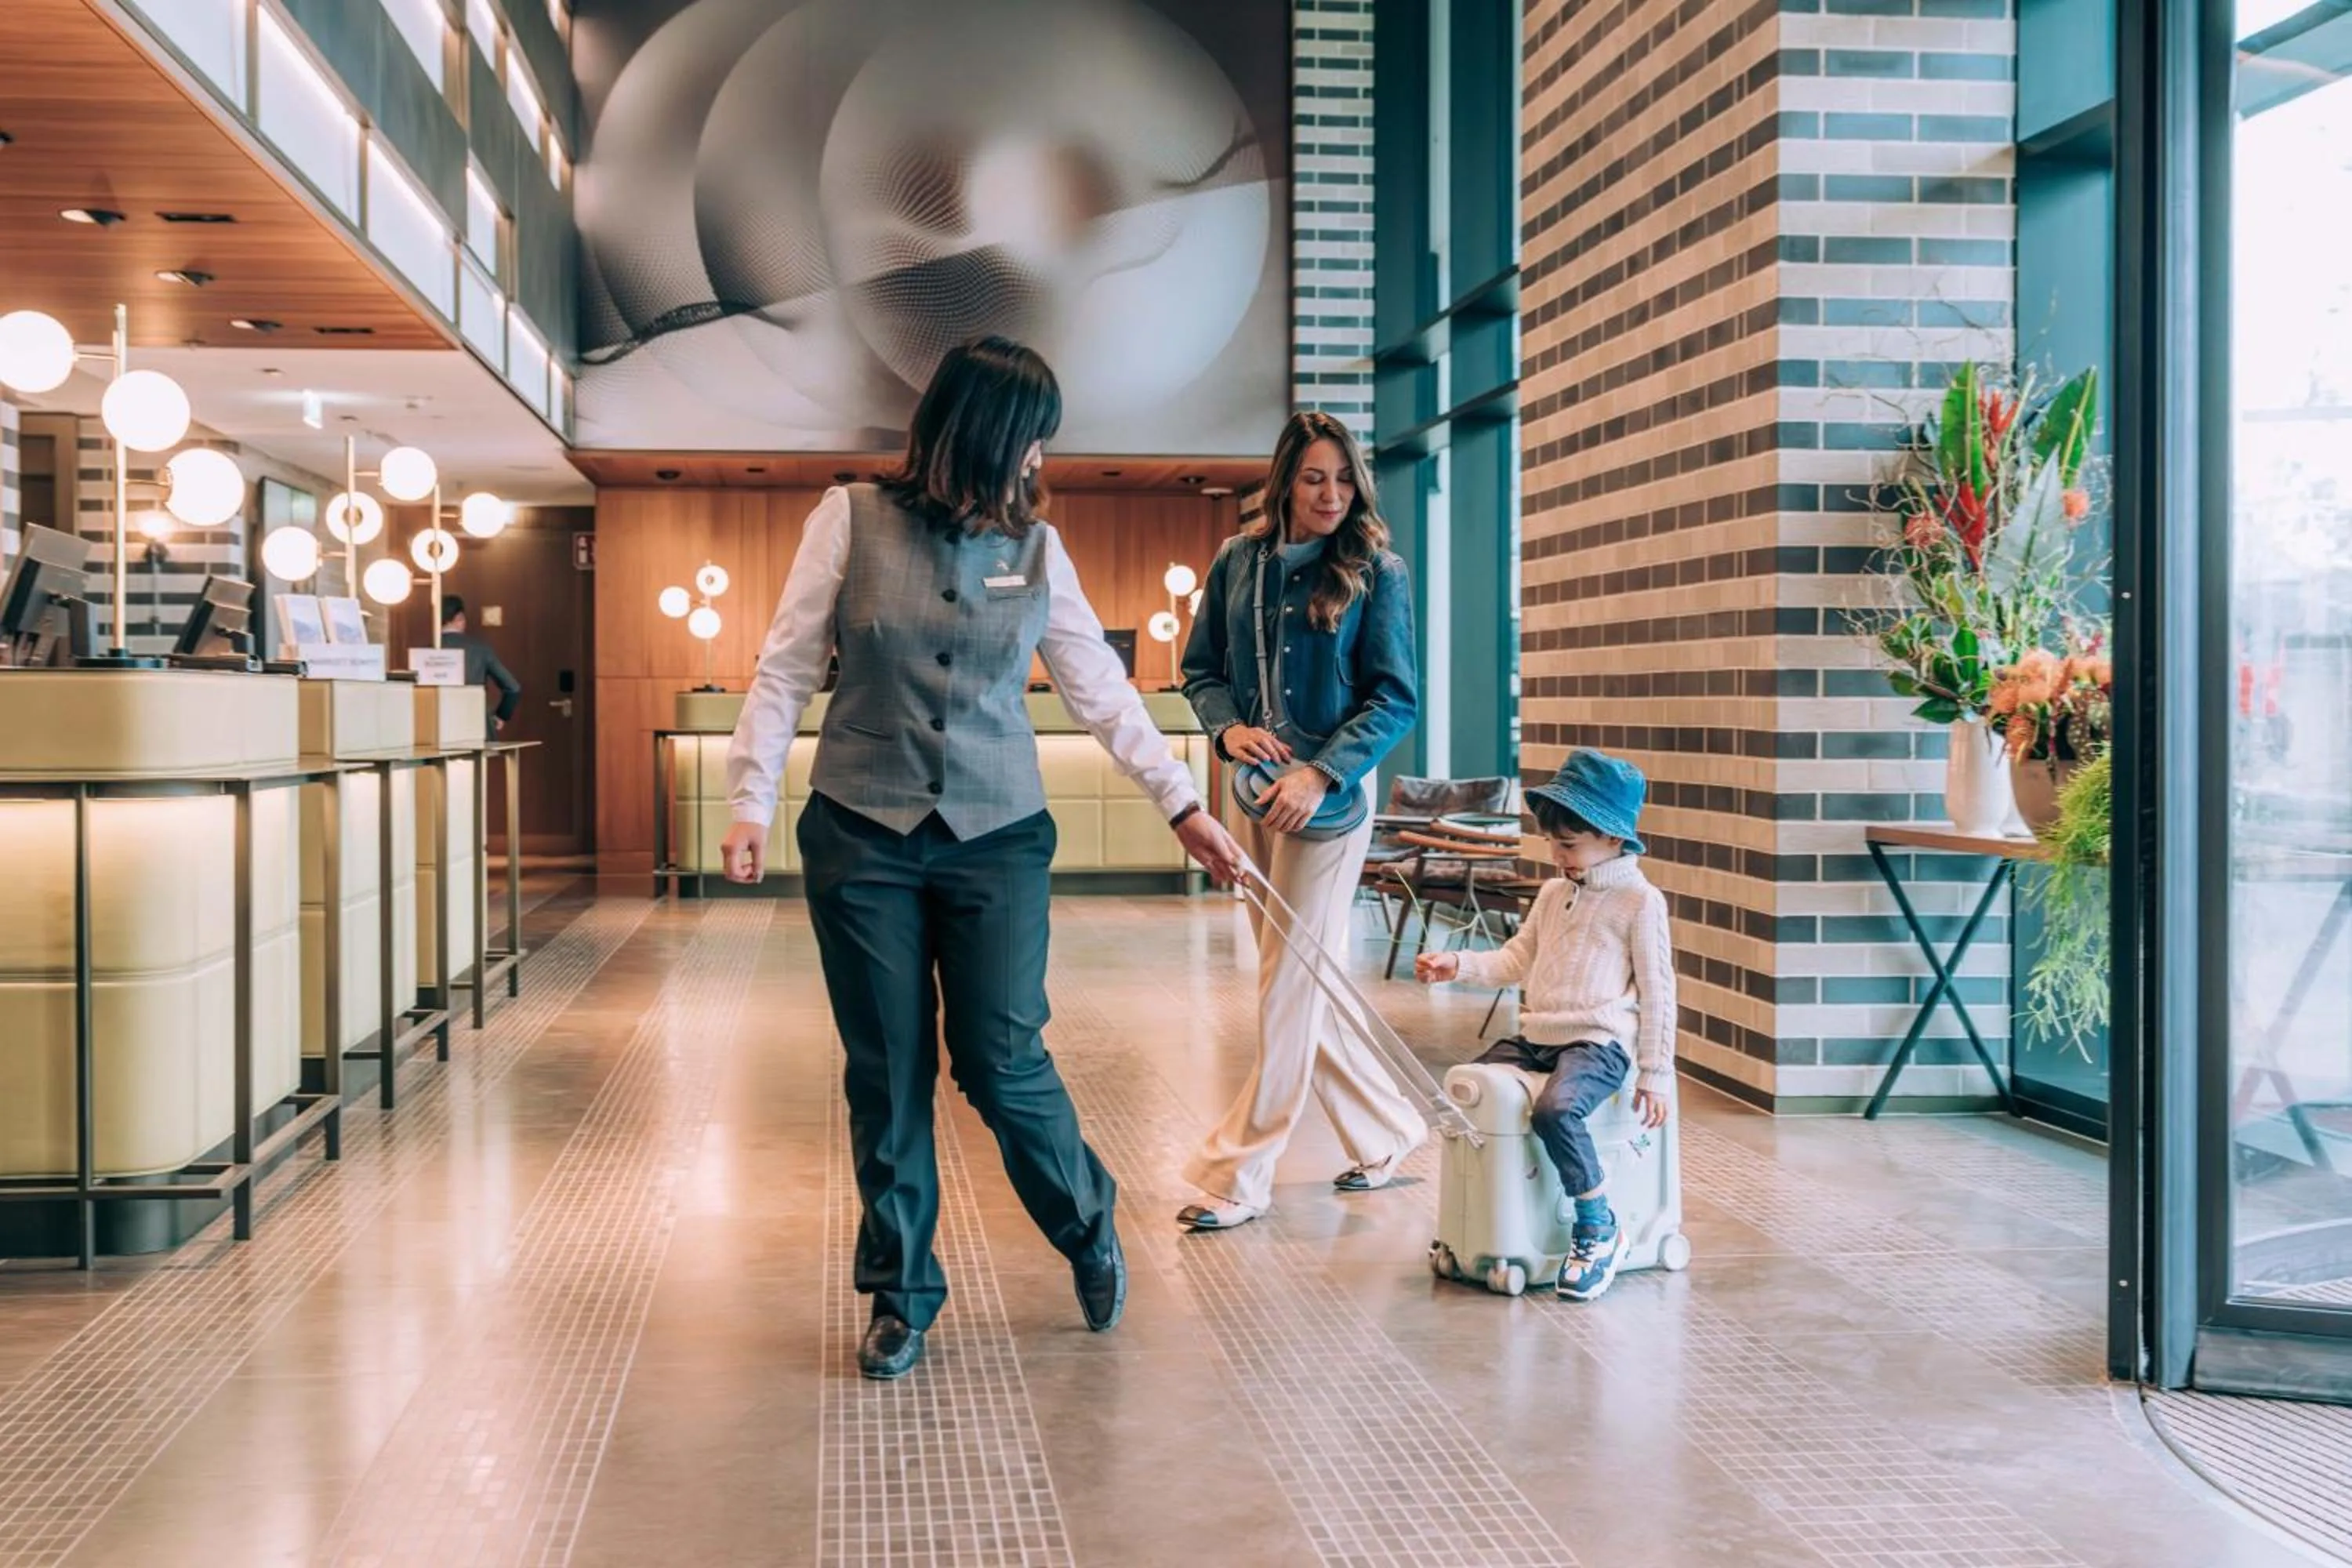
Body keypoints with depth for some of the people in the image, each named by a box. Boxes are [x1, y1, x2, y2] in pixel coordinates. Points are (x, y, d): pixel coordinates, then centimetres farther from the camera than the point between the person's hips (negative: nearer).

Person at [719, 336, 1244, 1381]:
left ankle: (1089, 1227, 26)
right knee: (887, 1073, 5)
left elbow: (1103, 692, 6)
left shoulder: (1035, 549, 5)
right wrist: (752, 802, -5)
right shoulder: (852, 520, 0)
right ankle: (900, 1295, 20)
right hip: (862, 835, 0)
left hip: (997, 839, 1)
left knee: (1002, 1064, -2)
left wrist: (1182, 803, 2)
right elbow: (785, 670, 1)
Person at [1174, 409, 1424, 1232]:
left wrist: (1321, 774, -19)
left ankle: (1240, 1174, 3)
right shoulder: (1237, 562, 6)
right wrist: (1228, 728, -9)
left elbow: (1395, 699, -7)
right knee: (1296, 981, 11)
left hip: (1330, 792, -5)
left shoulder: (1376, 572, -5)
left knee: (1293, 984, -3)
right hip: (1255, 790, 5)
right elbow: (1201, 670, 12)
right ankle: (1389, 1130, 28)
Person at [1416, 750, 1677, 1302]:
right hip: (1536, 1036, 8)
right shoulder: (1554, 894, 17)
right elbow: (1516, 958, 18)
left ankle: (1598, 1225, -16)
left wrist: (1655, 1074, -7)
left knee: (1555, 1108, -34)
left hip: (1599, 1040, -8)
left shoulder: (1640, 901, -5)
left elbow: (1657, 991, -5)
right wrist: (1459, 965, 1)